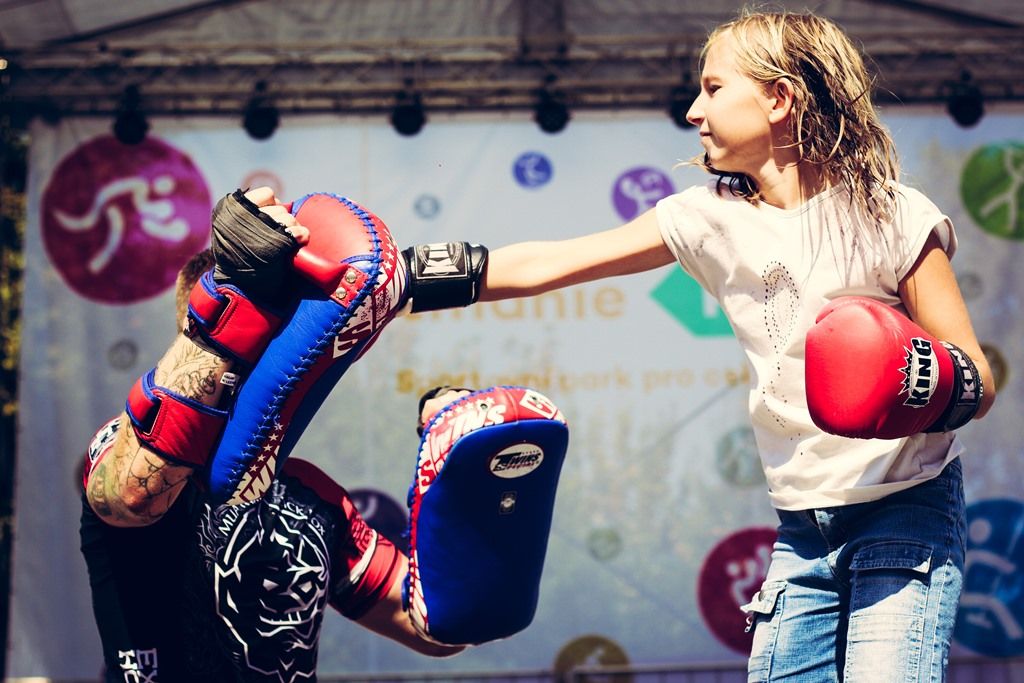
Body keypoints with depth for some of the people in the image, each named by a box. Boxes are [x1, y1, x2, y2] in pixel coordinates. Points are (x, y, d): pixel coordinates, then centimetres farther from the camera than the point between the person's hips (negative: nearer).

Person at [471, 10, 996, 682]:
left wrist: (931, 384, -30)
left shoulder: (893, 216, -9)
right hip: (802, 527, 5)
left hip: (906, 509, -5)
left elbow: (980, 384, -8)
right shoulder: (709, 219, 4)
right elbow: (537, 267, 3)